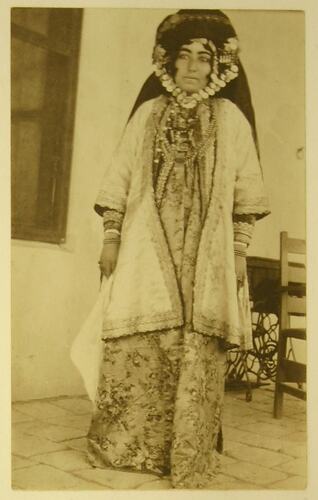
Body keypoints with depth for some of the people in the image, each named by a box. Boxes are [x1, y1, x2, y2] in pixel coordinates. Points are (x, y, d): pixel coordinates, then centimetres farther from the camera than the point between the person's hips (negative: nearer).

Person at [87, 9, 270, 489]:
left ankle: (189, 461, 7)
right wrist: (111, 239, 5)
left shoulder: (231, 118, 8)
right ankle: (123, 447, 12)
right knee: (137, 347, -3)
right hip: (149, 250, 1)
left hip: (205, 256, -1)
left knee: (197, 355, -3)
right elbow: (119, 180, 11)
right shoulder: (147, 114, 12)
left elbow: (246, 193, 6)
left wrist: (239, 252, -1)